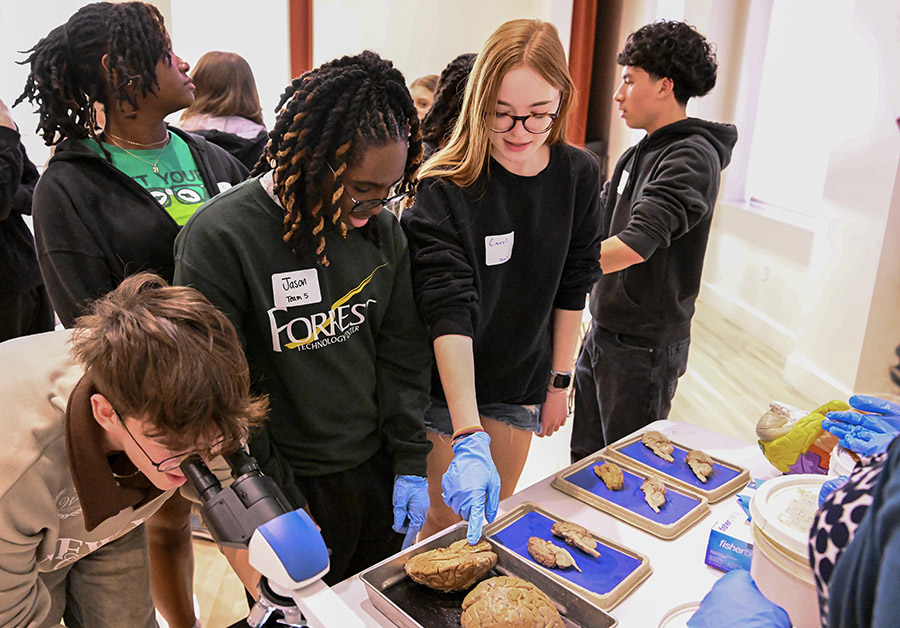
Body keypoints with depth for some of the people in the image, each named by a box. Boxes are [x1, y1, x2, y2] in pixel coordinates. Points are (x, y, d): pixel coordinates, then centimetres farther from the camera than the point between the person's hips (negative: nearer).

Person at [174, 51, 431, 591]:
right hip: (293, 488, -4)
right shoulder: (220, 238, -21)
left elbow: (403, 355, 2)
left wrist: (411, 463, 2)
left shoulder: (382, 228, -4)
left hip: (378, 474, 5)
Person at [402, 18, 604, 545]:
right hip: (446, 383, -4)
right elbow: (449, 312, -28)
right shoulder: (446, 188, -21)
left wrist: (560, 382, 4)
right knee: (450, 520, 9)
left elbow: (571, 290, 3)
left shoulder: (579, 176, -6)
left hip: (521, 385, 4)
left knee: (497, 516, 17)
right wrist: (468, 440, -35)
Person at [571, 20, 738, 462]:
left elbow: (635, 244, -30)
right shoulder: (639, 153, 12)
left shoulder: (693, 157, -17)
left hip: (644, 346, -8)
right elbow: (595, 227, 15)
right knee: (583, 461, 17)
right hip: (602, 330, 8)